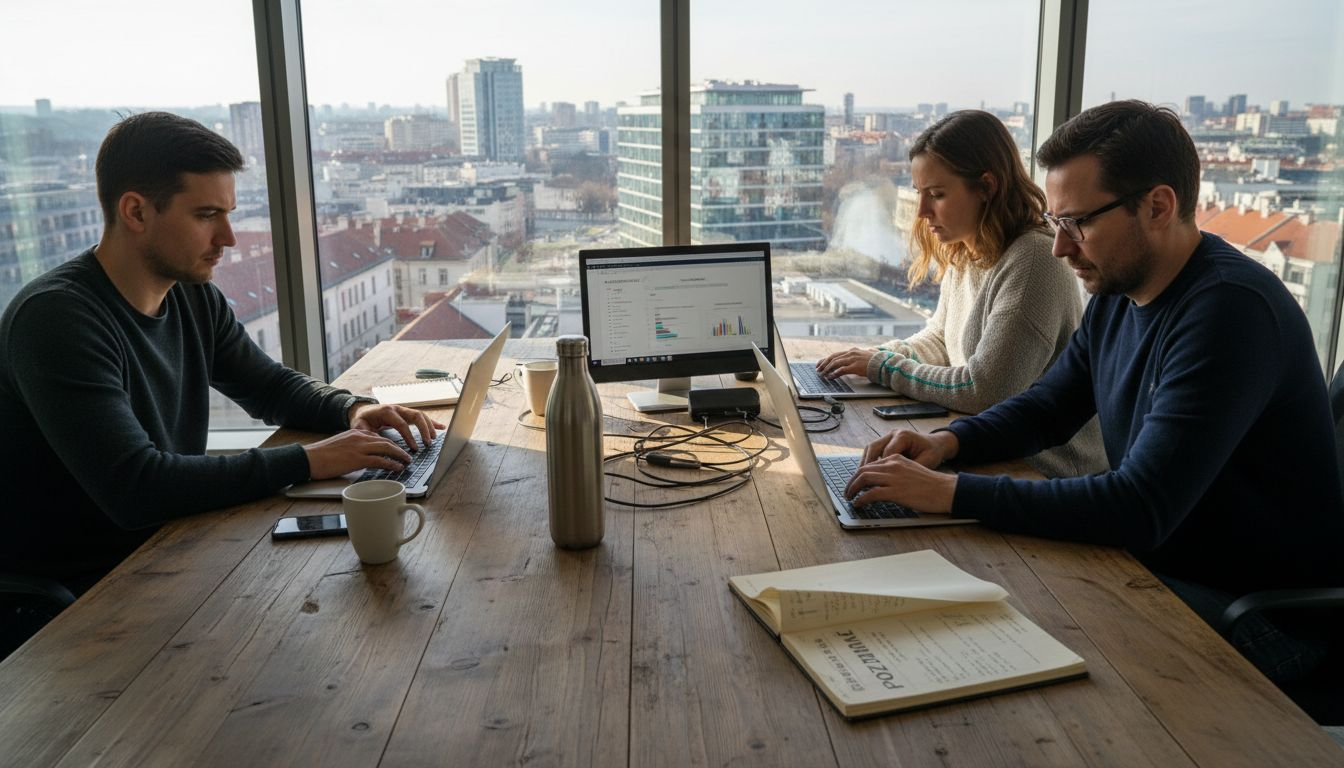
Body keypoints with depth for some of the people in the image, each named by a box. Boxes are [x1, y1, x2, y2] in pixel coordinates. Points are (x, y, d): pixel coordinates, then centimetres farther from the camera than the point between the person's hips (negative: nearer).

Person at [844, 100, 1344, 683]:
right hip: (1152, 562, 8)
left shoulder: (1229, 309, -26)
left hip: (1259, 615, -8)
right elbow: (1047, 407, 14)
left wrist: (950, 493, -32)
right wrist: (948, 442, -6)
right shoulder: (1116, 293, 2)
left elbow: (1140, 509, -33)